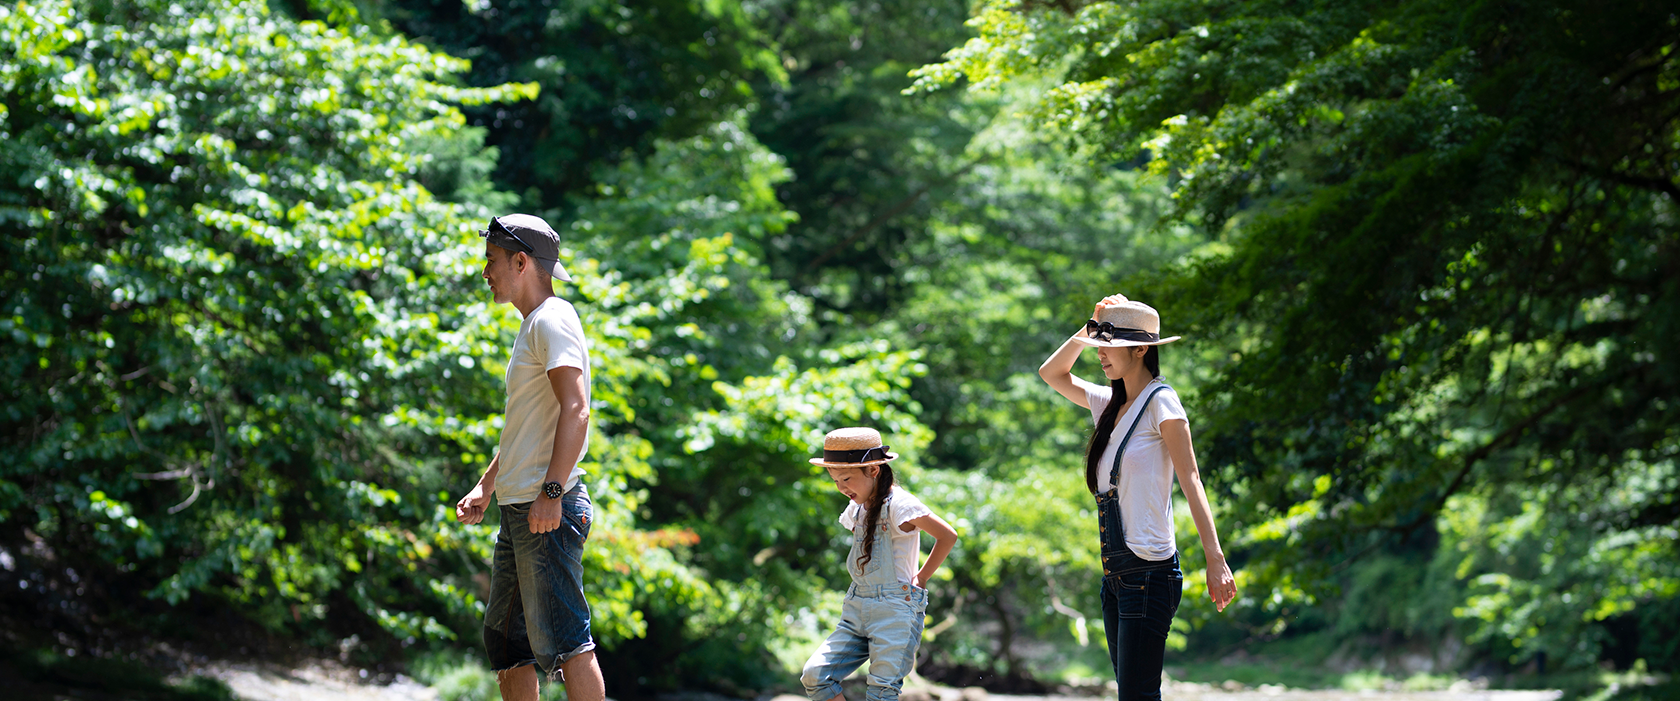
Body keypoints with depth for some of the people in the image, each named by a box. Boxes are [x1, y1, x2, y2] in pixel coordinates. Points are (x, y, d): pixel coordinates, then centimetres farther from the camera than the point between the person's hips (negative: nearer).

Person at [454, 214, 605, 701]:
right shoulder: (530, 327, 21)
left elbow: (575, 412, -22)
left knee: (562, 638, -12)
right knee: (504, 641, 12)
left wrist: (551, 491, -28)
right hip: (518, 511, 11)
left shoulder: (553, 320, -10)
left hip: (549, 513, -11)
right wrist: (485, 487, 28)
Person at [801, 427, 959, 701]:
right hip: (856, 611, 8)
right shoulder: (857, 509, 13)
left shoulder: (898, 504, -12)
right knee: (815, 676, -6)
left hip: (895, 610, -8)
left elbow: (948, 536, -11)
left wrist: (920, 579, -5)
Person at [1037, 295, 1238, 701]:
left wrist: (1215, 560, -20)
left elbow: (1191, 480, -13)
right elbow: (1051, 374, 28)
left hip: (1150, 571, -8)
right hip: (1114, 572, 8)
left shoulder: (1161, 401, -8)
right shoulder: (1110, 403, 15)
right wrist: (1089, 330, 13)